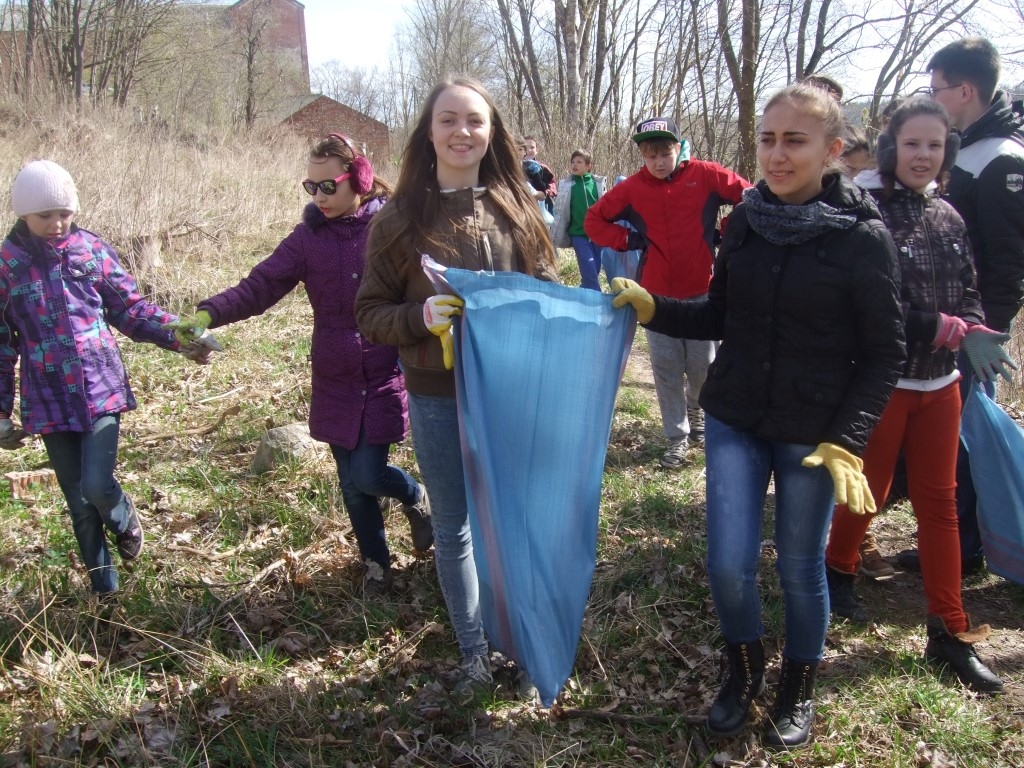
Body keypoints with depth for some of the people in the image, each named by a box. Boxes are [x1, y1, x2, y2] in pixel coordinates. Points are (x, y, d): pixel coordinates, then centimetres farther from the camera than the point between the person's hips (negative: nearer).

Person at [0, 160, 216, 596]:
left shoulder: (91, 249, -1)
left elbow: (131, 310, 3)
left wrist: (179, 338, -12)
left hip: (101, 389, -1)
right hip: (49, 400, 1)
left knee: (97, 484, -14)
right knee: (78, 500, 8)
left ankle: (125, 520, 23)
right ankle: (105, 588, 25)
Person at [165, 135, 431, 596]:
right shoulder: (308, 237, 2)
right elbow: (260, 286, -6)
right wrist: (209, 314, -23)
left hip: (386, 378, -3)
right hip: (335, 382, 3)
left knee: (367, 475, -9)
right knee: (352, 481, 11)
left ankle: (416, 498, 26)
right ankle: (375, 562, 35)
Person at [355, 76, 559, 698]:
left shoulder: (516, 208, 1)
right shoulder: (402, 217, -4)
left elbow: (548, 293, 9)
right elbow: (370, 313, -1)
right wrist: (420, 316, -21)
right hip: (437, 399, -1)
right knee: (454, 528, 13)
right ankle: (473, 651, 33)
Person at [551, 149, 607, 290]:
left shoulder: (598, 183, 1)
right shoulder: (566, 185, -2)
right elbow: (560, 212, 3)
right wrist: (555, 238, 3)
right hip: (578, 234, -2)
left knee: (595, 270, 8)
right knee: (589, 271, -11)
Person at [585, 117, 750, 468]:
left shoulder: (705, 175, -6)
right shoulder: (631, 188, -1)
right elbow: (594, 220, 7)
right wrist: (626, 239, -5)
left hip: (702, 290, -1)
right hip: (656, 294, 1)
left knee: (702, 363, 6)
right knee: (666, 369, 5)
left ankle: (695, 408, 38)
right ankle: (677, 436, 17)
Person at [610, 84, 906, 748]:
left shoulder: (863, 237, -12)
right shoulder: (746, 220, 0)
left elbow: (884, 356, -7)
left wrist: (846, 441, -15)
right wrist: (651, 307, -5)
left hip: (812, 436, -3)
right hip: (735, 422, 3)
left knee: (800, 568, 10)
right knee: (729, 566, 2)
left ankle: (799, 688, 37)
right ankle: (745, 671, 32)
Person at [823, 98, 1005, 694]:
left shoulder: (948, 217, 6)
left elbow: (967, 292, 13)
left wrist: (974, 330, -7)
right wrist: (942, 328, -21)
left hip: (940, 382, 6)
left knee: (940, 503, 10)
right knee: (868, 489, 10)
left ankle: (950, 633, 20)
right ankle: (838, 570, 40)